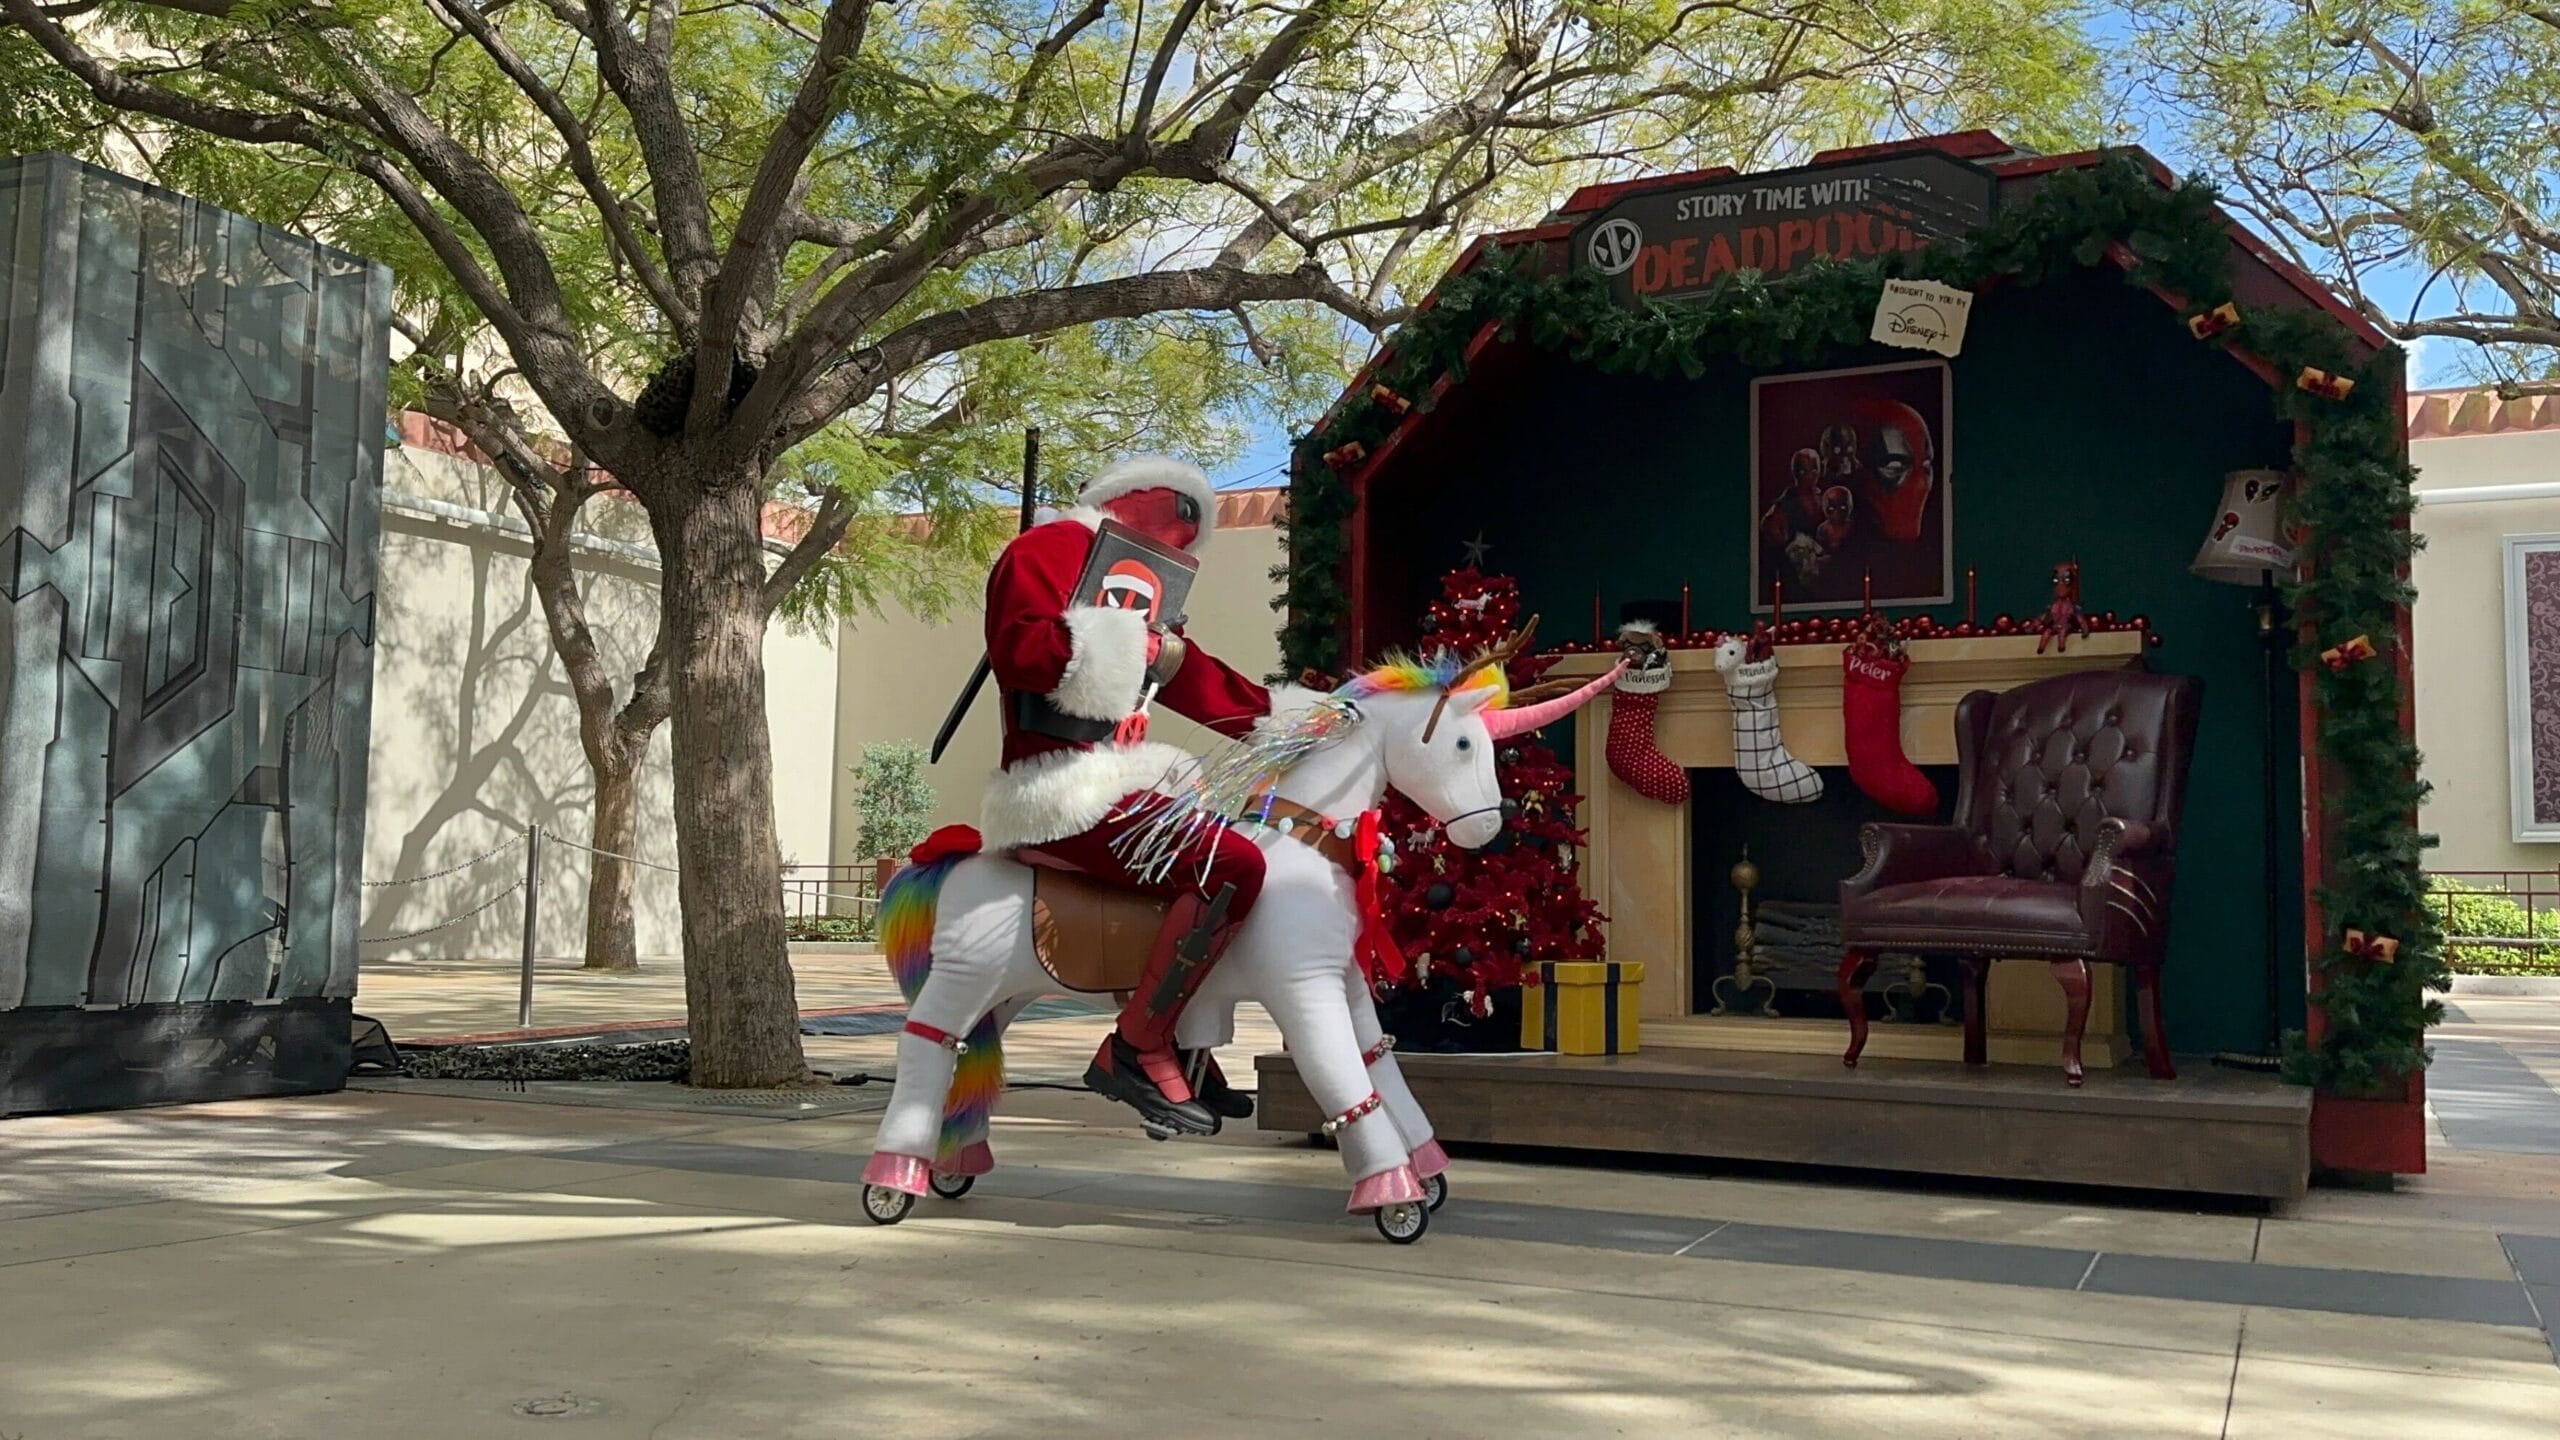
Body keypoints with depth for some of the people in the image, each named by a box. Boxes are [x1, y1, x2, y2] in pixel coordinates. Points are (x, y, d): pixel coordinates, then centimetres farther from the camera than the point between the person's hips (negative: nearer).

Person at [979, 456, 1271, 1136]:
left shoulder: (1135, 583, 25)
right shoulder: (1047, 550, -3)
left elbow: (1198, 684, 25)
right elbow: (1020, 648, -21)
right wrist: (1137, 645, -15)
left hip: (1111, 784, 11)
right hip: (1061, 797, -11)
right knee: (1233, 864, -25)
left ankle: (1188, 1050, 17)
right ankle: (1136, 1050, -17)